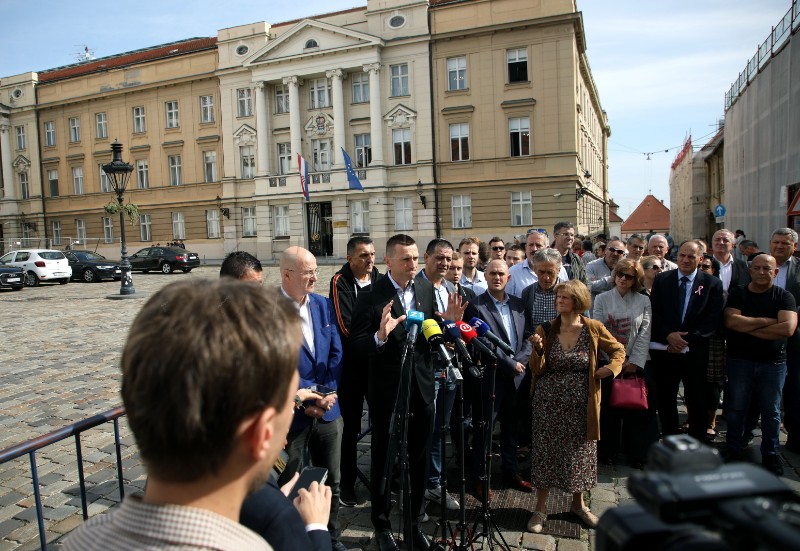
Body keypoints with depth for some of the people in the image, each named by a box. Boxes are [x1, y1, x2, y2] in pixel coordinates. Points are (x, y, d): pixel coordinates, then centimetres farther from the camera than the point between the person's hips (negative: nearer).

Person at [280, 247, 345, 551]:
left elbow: (336, 352, 5)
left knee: (331, 482, 19)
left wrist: (328, 394, -7)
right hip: (292, 413, -5)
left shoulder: (323, 304, 4)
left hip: (328, 409, 5)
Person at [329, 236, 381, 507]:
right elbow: (347, 327, -17)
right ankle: (347, 484, 22)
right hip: (352, 365, -4)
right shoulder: (340, 282, -10)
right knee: (351, 426, 7)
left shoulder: (380, 280, 7)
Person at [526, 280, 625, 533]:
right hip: (549, 402, 0)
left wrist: (611, 368, -8)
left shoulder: (593, 329, -4)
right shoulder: (546, 330, -3)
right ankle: (541, 507, 18)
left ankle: (578, 503, 35)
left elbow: (618, 350, 11)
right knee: (546, 451, 4)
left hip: (580, 403, 1)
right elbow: (537, 370, -4)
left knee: (579, 451, 13)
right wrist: (538, 349, -22)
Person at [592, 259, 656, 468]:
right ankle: (608, 451, 18)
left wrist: (635, 362, -9)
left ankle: (638, 454, 16)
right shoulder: (602, 299, 3)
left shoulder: (644, 301, 6)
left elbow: (644, 334, 0)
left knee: (637, 409, 3)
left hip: (636, 364, 1)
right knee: (608, 409, 5)